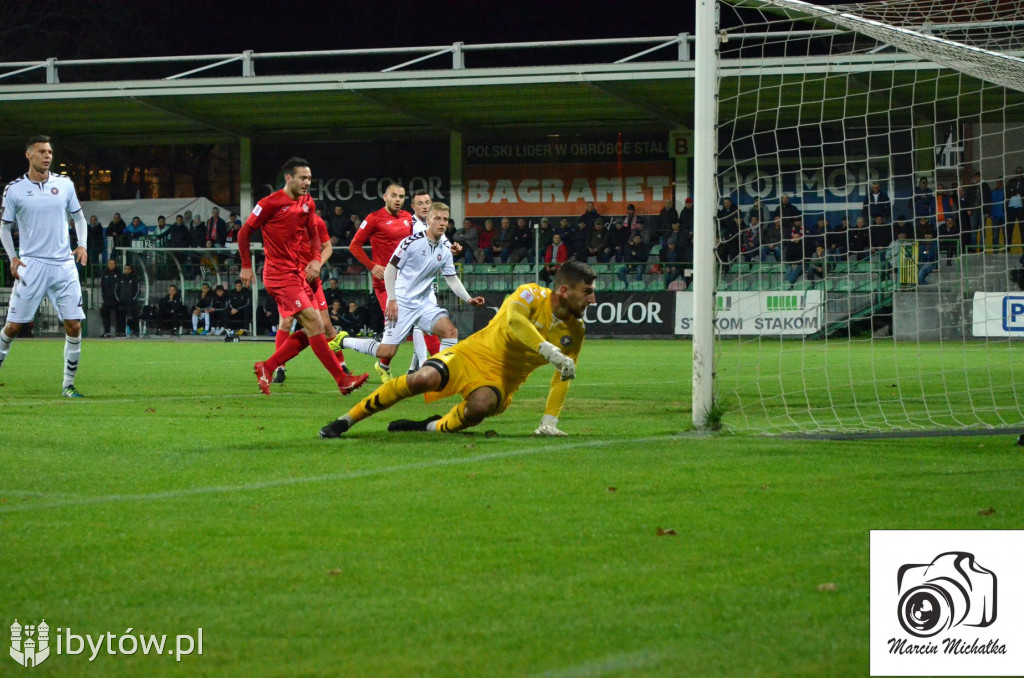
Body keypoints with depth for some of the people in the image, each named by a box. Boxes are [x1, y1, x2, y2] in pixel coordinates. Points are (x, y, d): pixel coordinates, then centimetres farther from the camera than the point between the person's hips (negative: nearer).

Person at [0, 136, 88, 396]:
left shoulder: (64, 184, 6)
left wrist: (83, 245, 1)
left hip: (64, 265, 2)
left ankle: (68, 384, 6)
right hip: (31, 265, -2)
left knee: (74, 326, -4)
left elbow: (78, 216, 17)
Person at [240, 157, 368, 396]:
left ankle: (267, 367, 16)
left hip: (298, 273, 8)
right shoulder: (271, 203, -11)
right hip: (280, 275, -8)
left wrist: (316, 259, 2)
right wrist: (246, 267, -1)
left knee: (310, 331, 5)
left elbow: (313, 234, 21)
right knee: (313, 323, -16)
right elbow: (244, 232, -3)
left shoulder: (307, 203, 9)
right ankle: (342, 380, -16)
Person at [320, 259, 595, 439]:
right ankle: (345, 421, -16)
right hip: (473, 355, -3)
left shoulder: (575, 330, 1)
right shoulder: (532, 295, -13)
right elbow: (513, 320, -36)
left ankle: (433, 427, -9)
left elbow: (562, 377, 11)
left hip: (500, 381, 3)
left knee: (481, 405, -36)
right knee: (423, 379, -30)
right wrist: (549, 350, -46)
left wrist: (549, 421, 1)